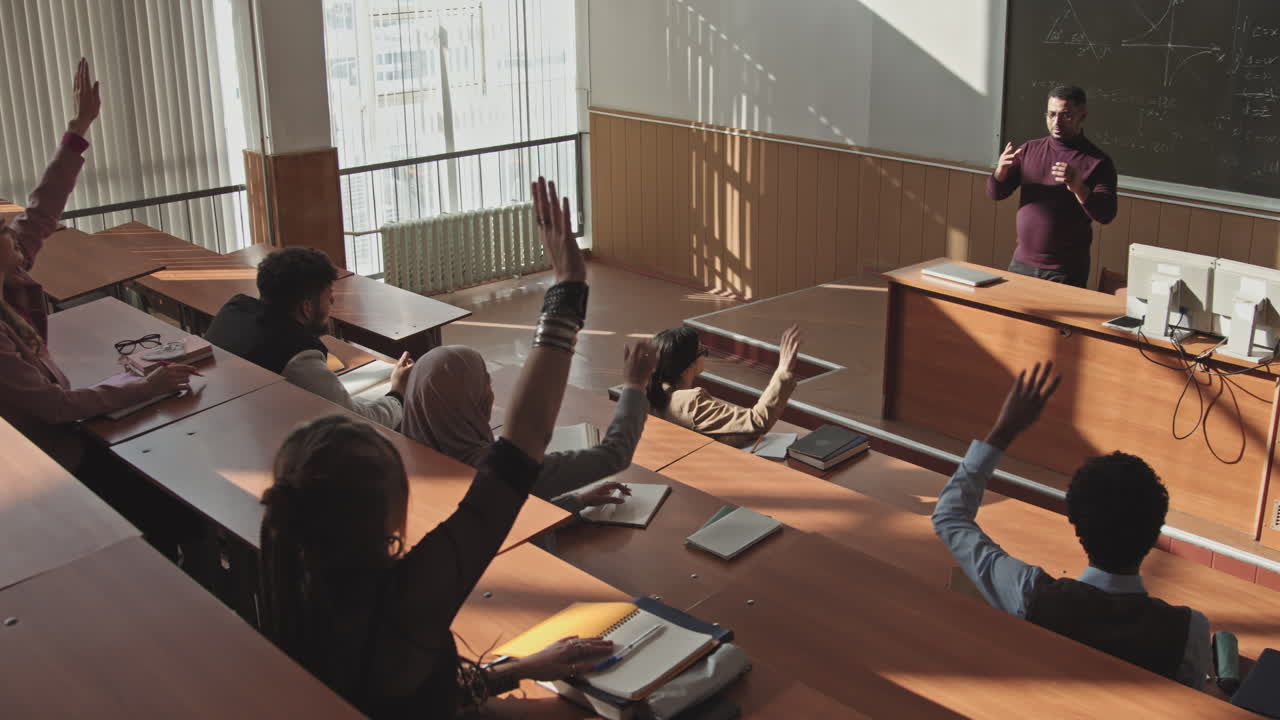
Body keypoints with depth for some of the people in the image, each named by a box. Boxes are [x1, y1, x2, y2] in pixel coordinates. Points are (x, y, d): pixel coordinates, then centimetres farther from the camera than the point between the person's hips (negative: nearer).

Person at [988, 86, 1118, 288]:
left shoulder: (1098, 162, -7)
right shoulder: (1030, 150, 6)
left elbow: (1106, 215, -15)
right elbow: (995, 193, 5)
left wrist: (1078, 187, -34)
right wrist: (1001, 171, -18)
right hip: (1022, 263, 4)